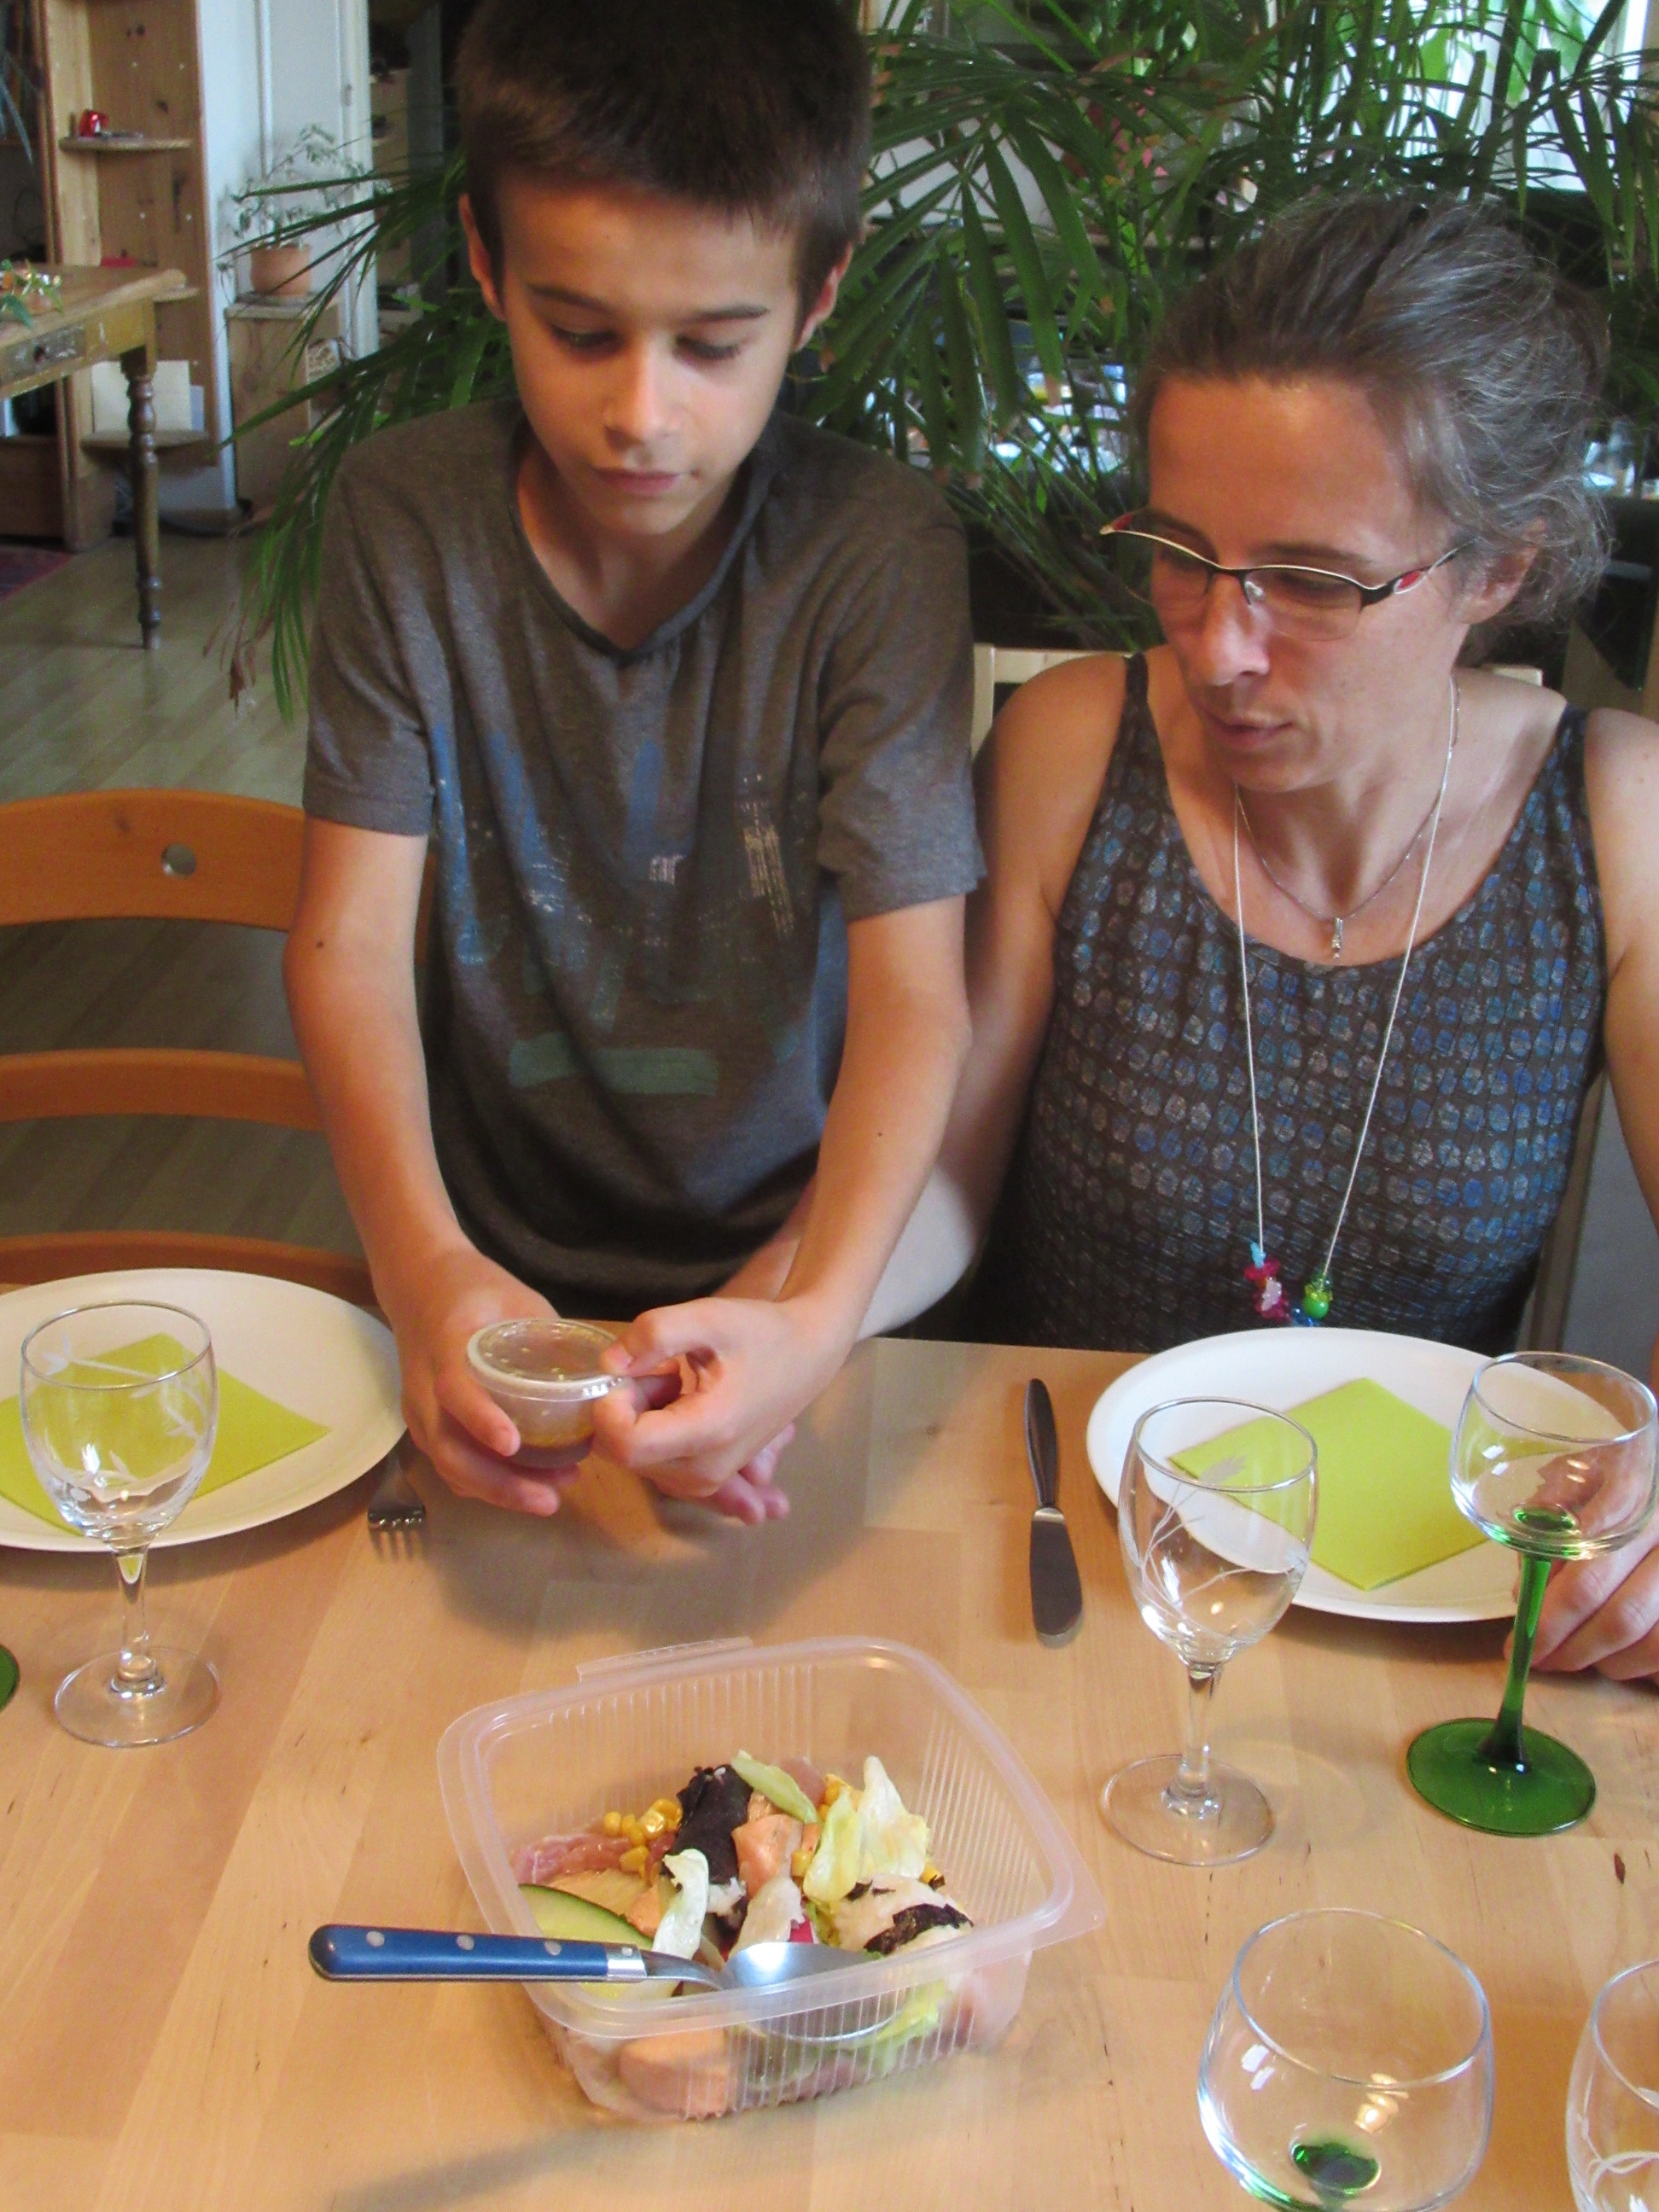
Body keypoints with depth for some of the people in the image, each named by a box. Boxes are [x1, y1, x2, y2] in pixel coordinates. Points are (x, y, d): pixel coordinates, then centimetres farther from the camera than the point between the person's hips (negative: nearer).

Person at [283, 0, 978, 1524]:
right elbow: (350, 935, -11)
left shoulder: (878, 548, -13)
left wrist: (821, 1314, -36)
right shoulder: (403, 519, -6)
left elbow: (916, 993, -18)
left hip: (783, 1270, -1)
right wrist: (423, 1261, -29)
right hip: (499, 1268, 2)